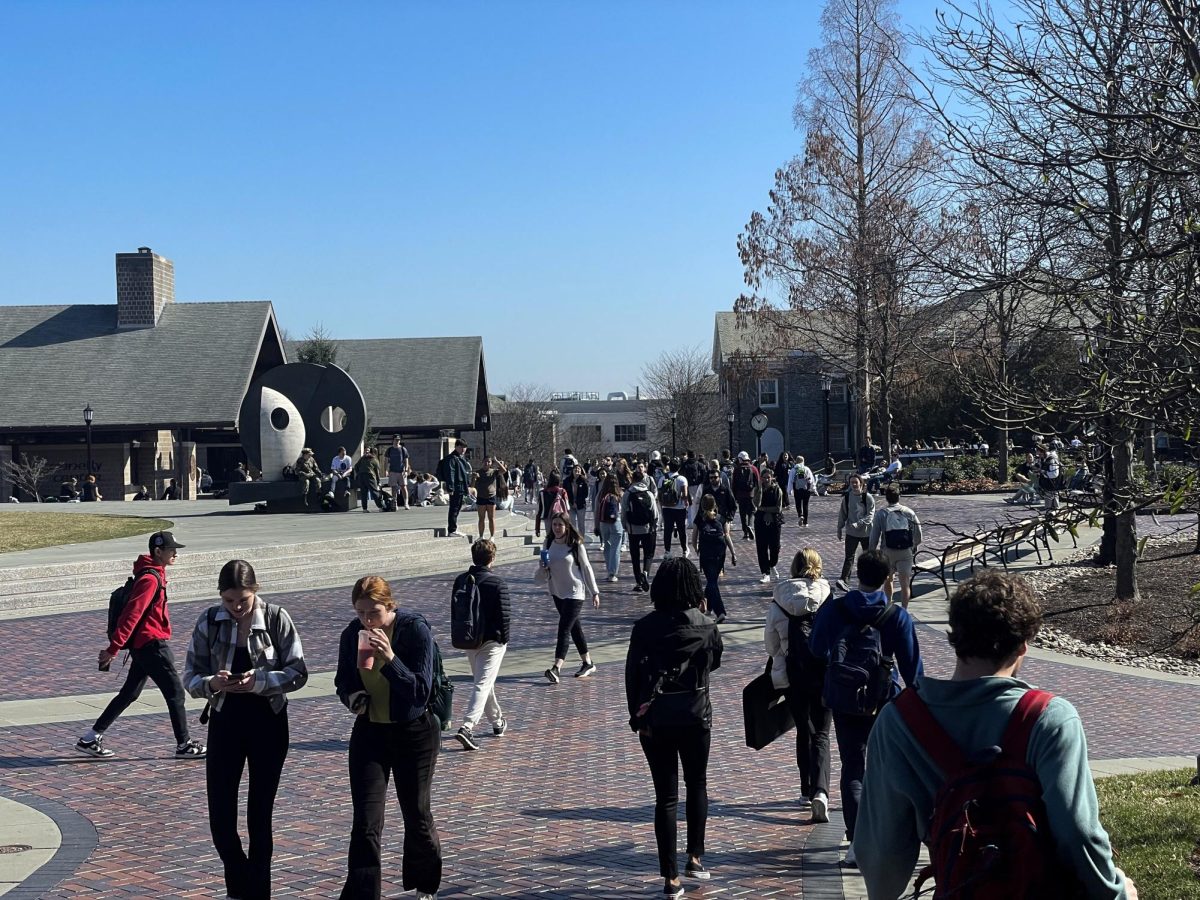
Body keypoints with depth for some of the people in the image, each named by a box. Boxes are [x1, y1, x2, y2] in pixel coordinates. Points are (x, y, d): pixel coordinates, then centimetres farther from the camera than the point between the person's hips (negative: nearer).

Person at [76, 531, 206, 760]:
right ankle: (184, 745, 7)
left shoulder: (154, 574, 13)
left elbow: (133, 612, 21)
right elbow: (131, 614, -23)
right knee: (175, 692, -2)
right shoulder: (150, 579, -19)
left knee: (130, 693, 15)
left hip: (143, 644, 10)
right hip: (151, 644, -10)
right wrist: (113, 648, -25)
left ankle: (91, 739, 20)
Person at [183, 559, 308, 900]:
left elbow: (298, 672, -8)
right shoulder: (209, 622, -5)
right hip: (225, 723, 2)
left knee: (259, 815, 5)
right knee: (220, 816, 1)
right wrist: (212, 683, -23)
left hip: (268, 725, -2)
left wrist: (260, 681, -24)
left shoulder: (276, 618, -10)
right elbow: (190, 676, -1)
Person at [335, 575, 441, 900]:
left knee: (417, 816, 12)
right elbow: (344, 682, 9)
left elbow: (421, 690, -21)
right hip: (369, 733, 3)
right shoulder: (352, 635, -4)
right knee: (365, 824, -6)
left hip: (414, 733, -3)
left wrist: (390, 658, -33)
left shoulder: (415, 629, -17)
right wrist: (354, 698, -13)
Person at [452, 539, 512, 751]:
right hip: (492, 640, -6)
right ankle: (467, 727, -20)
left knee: (483, 681, 21)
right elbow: (503, 614, -15)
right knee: (483, 684, -7)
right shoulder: (498, 583, -15)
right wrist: (504, 638, -2)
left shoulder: (461, 580, 1)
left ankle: (497, 721, 36)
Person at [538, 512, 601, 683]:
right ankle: (587, 663, 29)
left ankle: (556, 668, -22)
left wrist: (594, 592, -1)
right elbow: (543, 575, 7)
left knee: (564, 629, -15)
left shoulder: (576, 545, -12)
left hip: (574, 593, -6)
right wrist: (543, 569, -16)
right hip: (557, 592, 6)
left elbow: (586, 568, -4)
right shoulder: (548, 544, 2)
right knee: (574, 627, 16)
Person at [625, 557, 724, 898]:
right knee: (697, 786, 23)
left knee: (666, 796, 6)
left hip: (655, 720, 0)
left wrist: (637, 716, 1)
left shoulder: (645, 627, -10)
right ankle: (695, 857, 24)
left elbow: (632, 674, -8)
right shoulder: (706, 627, -8)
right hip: (695, 719, 0)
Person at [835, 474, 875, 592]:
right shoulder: (847, 497, 0)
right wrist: (839, 529, 10)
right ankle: (844, 580, -12)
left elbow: (870, 515, -15)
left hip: (866, 532, -1)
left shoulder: (868, 497, -11)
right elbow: (842, 514, 9)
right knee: (849, 557, -6)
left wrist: (859, 523, -27)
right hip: (851, 532, 1)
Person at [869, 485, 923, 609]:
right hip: (906, 552, 0)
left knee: (888, 580, 21)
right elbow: (918, 534, 5)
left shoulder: (880, 514, -3)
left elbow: (874, 536, -4)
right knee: (905, 584, -1)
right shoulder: (909, 512, 2)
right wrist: (915, 547, 23)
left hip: (887, 552, 0)